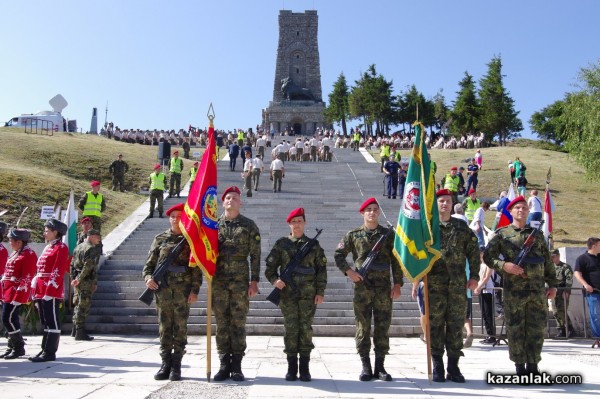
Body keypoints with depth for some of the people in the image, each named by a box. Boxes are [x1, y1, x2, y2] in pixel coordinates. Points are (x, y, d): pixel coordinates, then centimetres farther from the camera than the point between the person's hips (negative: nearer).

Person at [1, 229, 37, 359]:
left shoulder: (28, 255, -14)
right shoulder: (15, 253, 16)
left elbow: (27, 278, -19)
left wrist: (18, 296, -22)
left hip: (17, 293, -9)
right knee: (11, 319, 12)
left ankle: (19, 348, 2)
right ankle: (12, 347, 22)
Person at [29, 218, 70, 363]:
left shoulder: (61, 248, -9)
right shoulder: (48, 248, 18)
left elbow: (58, 272, -16)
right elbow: (40, 271, 20)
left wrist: (50, 291, -21)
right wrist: (36, 291, 16)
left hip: (52, 291, -9)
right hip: (41, 291, 9)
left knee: (52, 322, -3)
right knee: (45, 321, 13)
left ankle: (50, 353, 2)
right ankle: (46, 350, 21)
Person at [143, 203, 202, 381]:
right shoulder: (160, 239, 10)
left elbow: (197, 268, 1)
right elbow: (149, 263, 12)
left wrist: (195, 290, -7)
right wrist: (148, 277, -9)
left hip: (183, 290, -2)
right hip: (162, 288, 2)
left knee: (180, 327, 0)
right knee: (164, 327, 6)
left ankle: (176, 366, 9)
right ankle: (165, 364, 16)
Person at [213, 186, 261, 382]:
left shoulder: (249, 225, 4)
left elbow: (255, 255, 1)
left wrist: (254, 281, -5)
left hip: (241, 280, -1)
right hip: (219, 280, 2)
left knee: (238, 323, 2)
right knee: (221, 323, 5)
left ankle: (237, 366, 10)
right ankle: (224, 365, 14)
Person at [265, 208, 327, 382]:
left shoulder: (313, 244, 7)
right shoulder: (281, 243, 7)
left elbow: (322, 269, 6)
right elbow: (270, 266, 7)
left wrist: (320, 292, -1)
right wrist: (274, 280, -12)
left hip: (308, 294, 0)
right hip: (287, 294, 0)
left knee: (306, 328, 1)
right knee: (290, 329, 2)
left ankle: (304, 368, 10)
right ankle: (291, 367, 11)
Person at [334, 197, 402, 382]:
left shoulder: (388, 234, 7)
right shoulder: (353, 235, 5)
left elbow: (396, 261, 6)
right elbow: (338, 255, 9)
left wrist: (397, 284, -1)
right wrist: (348, 271, -6)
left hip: (384, 288, 1)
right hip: (362, 288, -1)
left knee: (383, 327, 4)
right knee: (362, 327, 2)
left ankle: (380, 366, 14)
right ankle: (366, 366, 12)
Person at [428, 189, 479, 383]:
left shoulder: (462, 226, 11)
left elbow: (473, 252, 10)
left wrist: (474, 276, 3)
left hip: (458, 284, 2)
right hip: (434, 283, -2)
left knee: (456, 325, 5)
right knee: (435, 325, 2)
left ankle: (453, 367, 15)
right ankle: (437, 367, 11)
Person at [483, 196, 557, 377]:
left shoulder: (537, 234, 15)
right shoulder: (502, 233, 5)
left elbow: (548, 262, 16)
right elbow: (488, 256, 0)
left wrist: (552, 284, 11)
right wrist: (504, 265, -16)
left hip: (538, 289, 3)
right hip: (514, 290, -3)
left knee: (537, 328, 5)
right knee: (515, 328, 1)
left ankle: (533, 365, 16)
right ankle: (520, 366, 12)